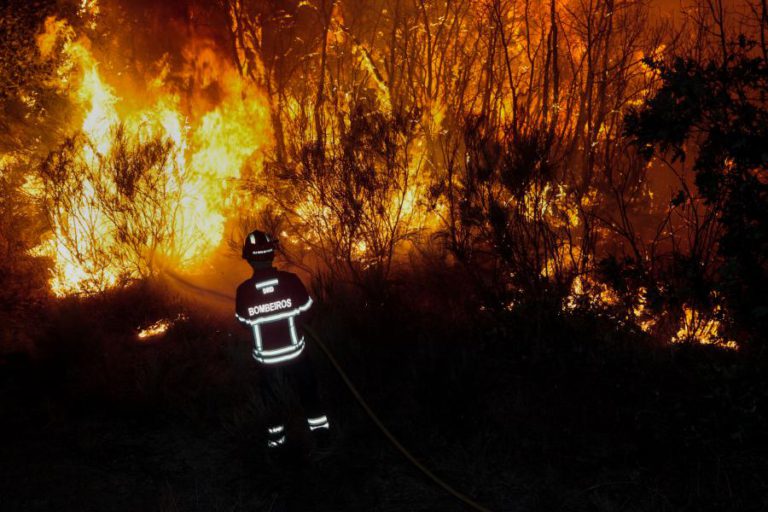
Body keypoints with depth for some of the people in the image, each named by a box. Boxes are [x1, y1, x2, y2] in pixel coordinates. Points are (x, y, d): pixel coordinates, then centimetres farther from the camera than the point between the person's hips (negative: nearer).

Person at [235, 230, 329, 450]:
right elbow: (306, 314, -8)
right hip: (295, 351, 0)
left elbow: (244, 321, -3)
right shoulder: (291, 280, -21)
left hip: (267, 357, 0)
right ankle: (319, 428, 32)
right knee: (308, 390, 21)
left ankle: (276, 436, 33)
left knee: (274, 397, 20)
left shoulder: (244, 291, -20)